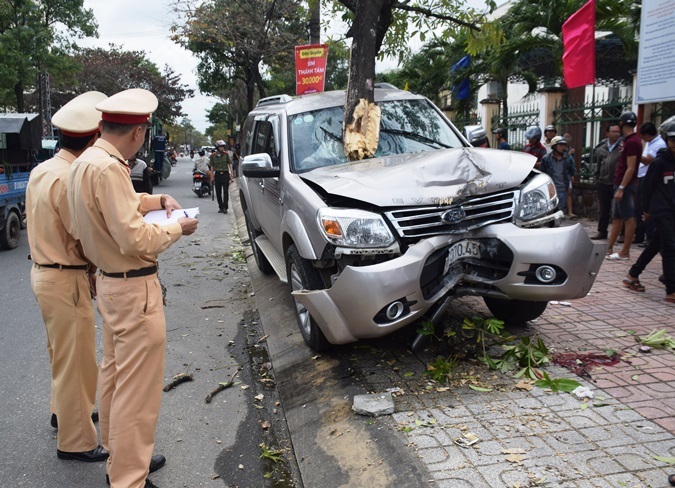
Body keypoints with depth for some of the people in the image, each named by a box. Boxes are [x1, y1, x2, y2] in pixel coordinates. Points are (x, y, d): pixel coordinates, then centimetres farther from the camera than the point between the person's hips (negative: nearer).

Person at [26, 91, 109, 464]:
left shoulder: (42, 170, 6)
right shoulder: (70, 178, -23)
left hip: (45, 272, 9)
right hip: (66, 280, -9)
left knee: (63, 353, 26)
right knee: (75, 360, 3)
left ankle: (64, 410, 46)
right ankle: (76, 442, 17)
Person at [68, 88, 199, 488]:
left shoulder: (87, 162, 7)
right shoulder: (108, 169, -24)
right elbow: (135, 238, -27)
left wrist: (157, 200, 10)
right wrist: (177, 228, -12)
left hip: (112, 283, 11)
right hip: (134, 290, -11)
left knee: (115, 376, 22)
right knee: (138, 390, -1)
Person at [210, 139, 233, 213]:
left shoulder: (226, 154, 1)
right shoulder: (213, 156, 2)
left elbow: (230, 163, 4)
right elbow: (212, 166, 7)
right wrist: (212, 176, 4)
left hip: (225, 174, -2)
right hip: (217, 174, 2)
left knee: (225, 192, -5)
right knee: (218, 192, 6)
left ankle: (225, 207, -3)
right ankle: (220, 207, 17)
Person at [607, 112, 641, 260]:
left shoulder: (631, 142, -16)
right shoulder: (631, 140, 15)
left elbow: (630, 168, -21)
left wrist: (621, 188, -23)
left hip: (625, 186, -10)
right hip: (622, 185, 10)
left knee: (629, 218, -5)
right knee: (616, 218, 12)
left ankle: (625, 252, -1)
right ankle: (609, 249, 17)